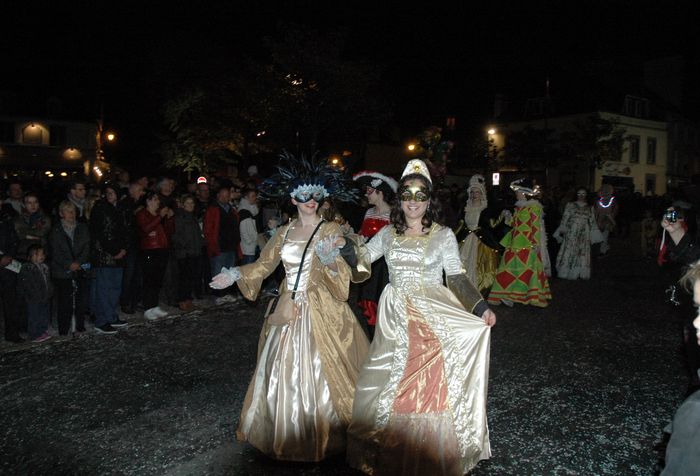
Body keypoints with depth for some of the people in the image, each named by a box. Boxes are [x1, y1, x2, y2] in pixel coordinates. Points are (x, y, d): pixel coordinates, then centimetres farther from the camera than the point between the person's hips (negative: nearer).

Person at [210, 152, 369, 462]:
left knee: (318, 375, 1)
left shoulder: (330, 230, -4)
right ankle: (286, 435, 30)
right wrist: (236, 274, 1)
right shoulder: (284, 232, 9)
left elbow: (342, 275, -13)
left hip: (320, 312, -4)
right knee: (283, 376, 11)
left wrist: (329, 259, -32)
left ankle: (322, 437, 20)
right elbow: (264, 264, 12)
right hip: (288, 311, 4)